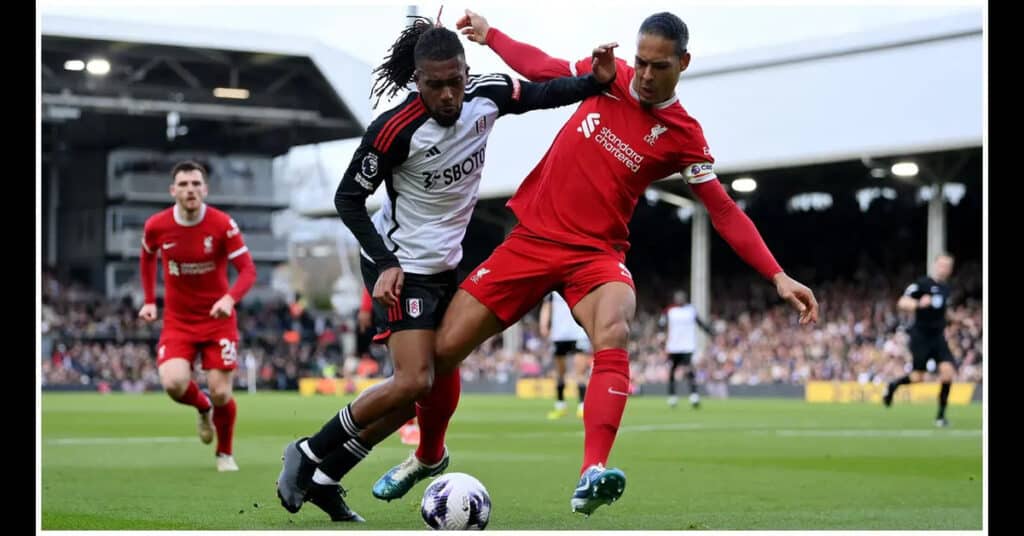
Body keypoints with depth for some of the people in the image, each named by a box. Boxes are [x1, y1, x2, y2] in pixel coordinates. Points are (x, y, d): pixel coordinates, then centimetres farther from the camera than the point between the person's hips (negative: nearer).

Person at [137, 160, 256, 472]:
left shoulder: (223, 225, -15)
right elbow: (147, 258, 15)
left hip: (218, 320, -1)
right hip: (177, 321, 1)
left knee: (221, 393, -7)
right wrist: (149, 301, 9)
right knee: (173, 383, -21)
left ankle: (225, 453, 22)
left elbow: (248, 270, -15)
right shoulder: (156, 226, -7)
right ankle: (202, 408, 16)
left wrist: (230, 298, -34)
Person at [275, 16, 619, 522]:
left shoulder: (486, 94, -10)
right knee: (413, 382, -19)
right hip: (401, 266, -7)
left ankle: (323, 479, 14)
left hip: (444, 265, 7)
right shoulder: (394, 130, -24)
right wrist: (385, 264, -23)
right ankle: (309, 454, -2)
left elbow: (543, 93, 9)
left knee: (419, 392, 6)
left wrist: (596, 81, -8)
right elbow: (348, 199, -14)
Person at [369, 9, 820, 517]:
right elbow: (540, 67, 18)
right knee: (444, 348, -2)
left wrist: (778, 276, -9)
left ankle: (592, 475, -49)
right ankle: (429, 456, 26)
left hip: (595, 253, -2)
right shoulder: (609, 76, 0)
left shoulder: (683, 136, -6)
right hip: (531, 239, 3)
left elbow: (725, 213, -3)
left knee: (613, 335, -36)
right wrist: (488, 34, 22)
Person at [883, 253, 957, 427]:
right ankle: (892, 386, 28)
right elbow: (902, 303, -18)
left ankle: (941, 415, -2)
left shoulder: (946, 287, 11)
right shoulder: (922, 283, -11)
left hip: (938, 336, 5)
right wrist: (919, 304, -35)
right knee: (917, 377, -5)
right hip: (921, 335, -5)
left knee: (947, 370, -13)